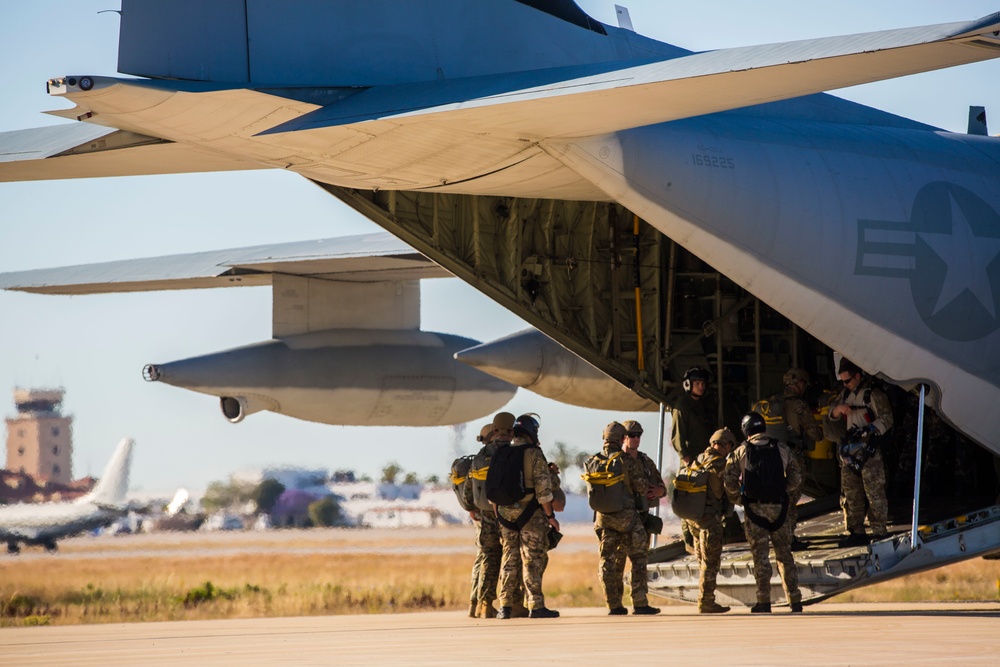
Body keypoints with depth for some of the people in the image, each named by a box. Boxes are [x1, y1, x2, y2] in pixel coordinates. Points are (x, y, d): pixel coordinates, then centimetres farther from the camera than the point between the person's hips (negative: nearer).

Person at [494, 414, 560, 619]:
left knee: (509, 560, 12)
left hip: (506, 515, 5)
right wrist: (550, 515, -7)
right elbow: (543, 488, -13)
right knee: (533, 561, -3)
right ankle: (536, 606, -6)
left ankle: (505, 607, 11)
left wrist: (497, 516, 19)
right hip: (530, 516, -5)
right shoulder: (534, 454, -9)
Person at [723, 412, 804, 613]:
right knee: (784, 553, 10)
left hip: (755, 508, -2)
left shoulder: (741, 451, -2)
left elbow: (729, 481, -5)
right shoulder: (782, 449, 4)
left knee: (760, 555, 1)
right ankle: (795, 599, 8)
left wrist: (737, 498, 13)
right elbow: (796, 478, 6)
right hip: (779, 507, 2)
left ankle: (764, 602, -3)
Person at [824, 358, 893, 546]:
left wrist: (868, 430, -22)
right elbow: (831, 415, 21)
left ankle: (880, 531, -5)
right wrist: (838, 409, -2)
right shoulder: (846, 394, 16)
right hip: (849, 451, 8)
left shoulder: (874, 394, -7)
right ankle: (856, 532, 15)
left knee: (875, 493, -8)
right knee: (850, 494, 9)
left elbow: (886, 419, -10)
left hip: (869, 452, -8)